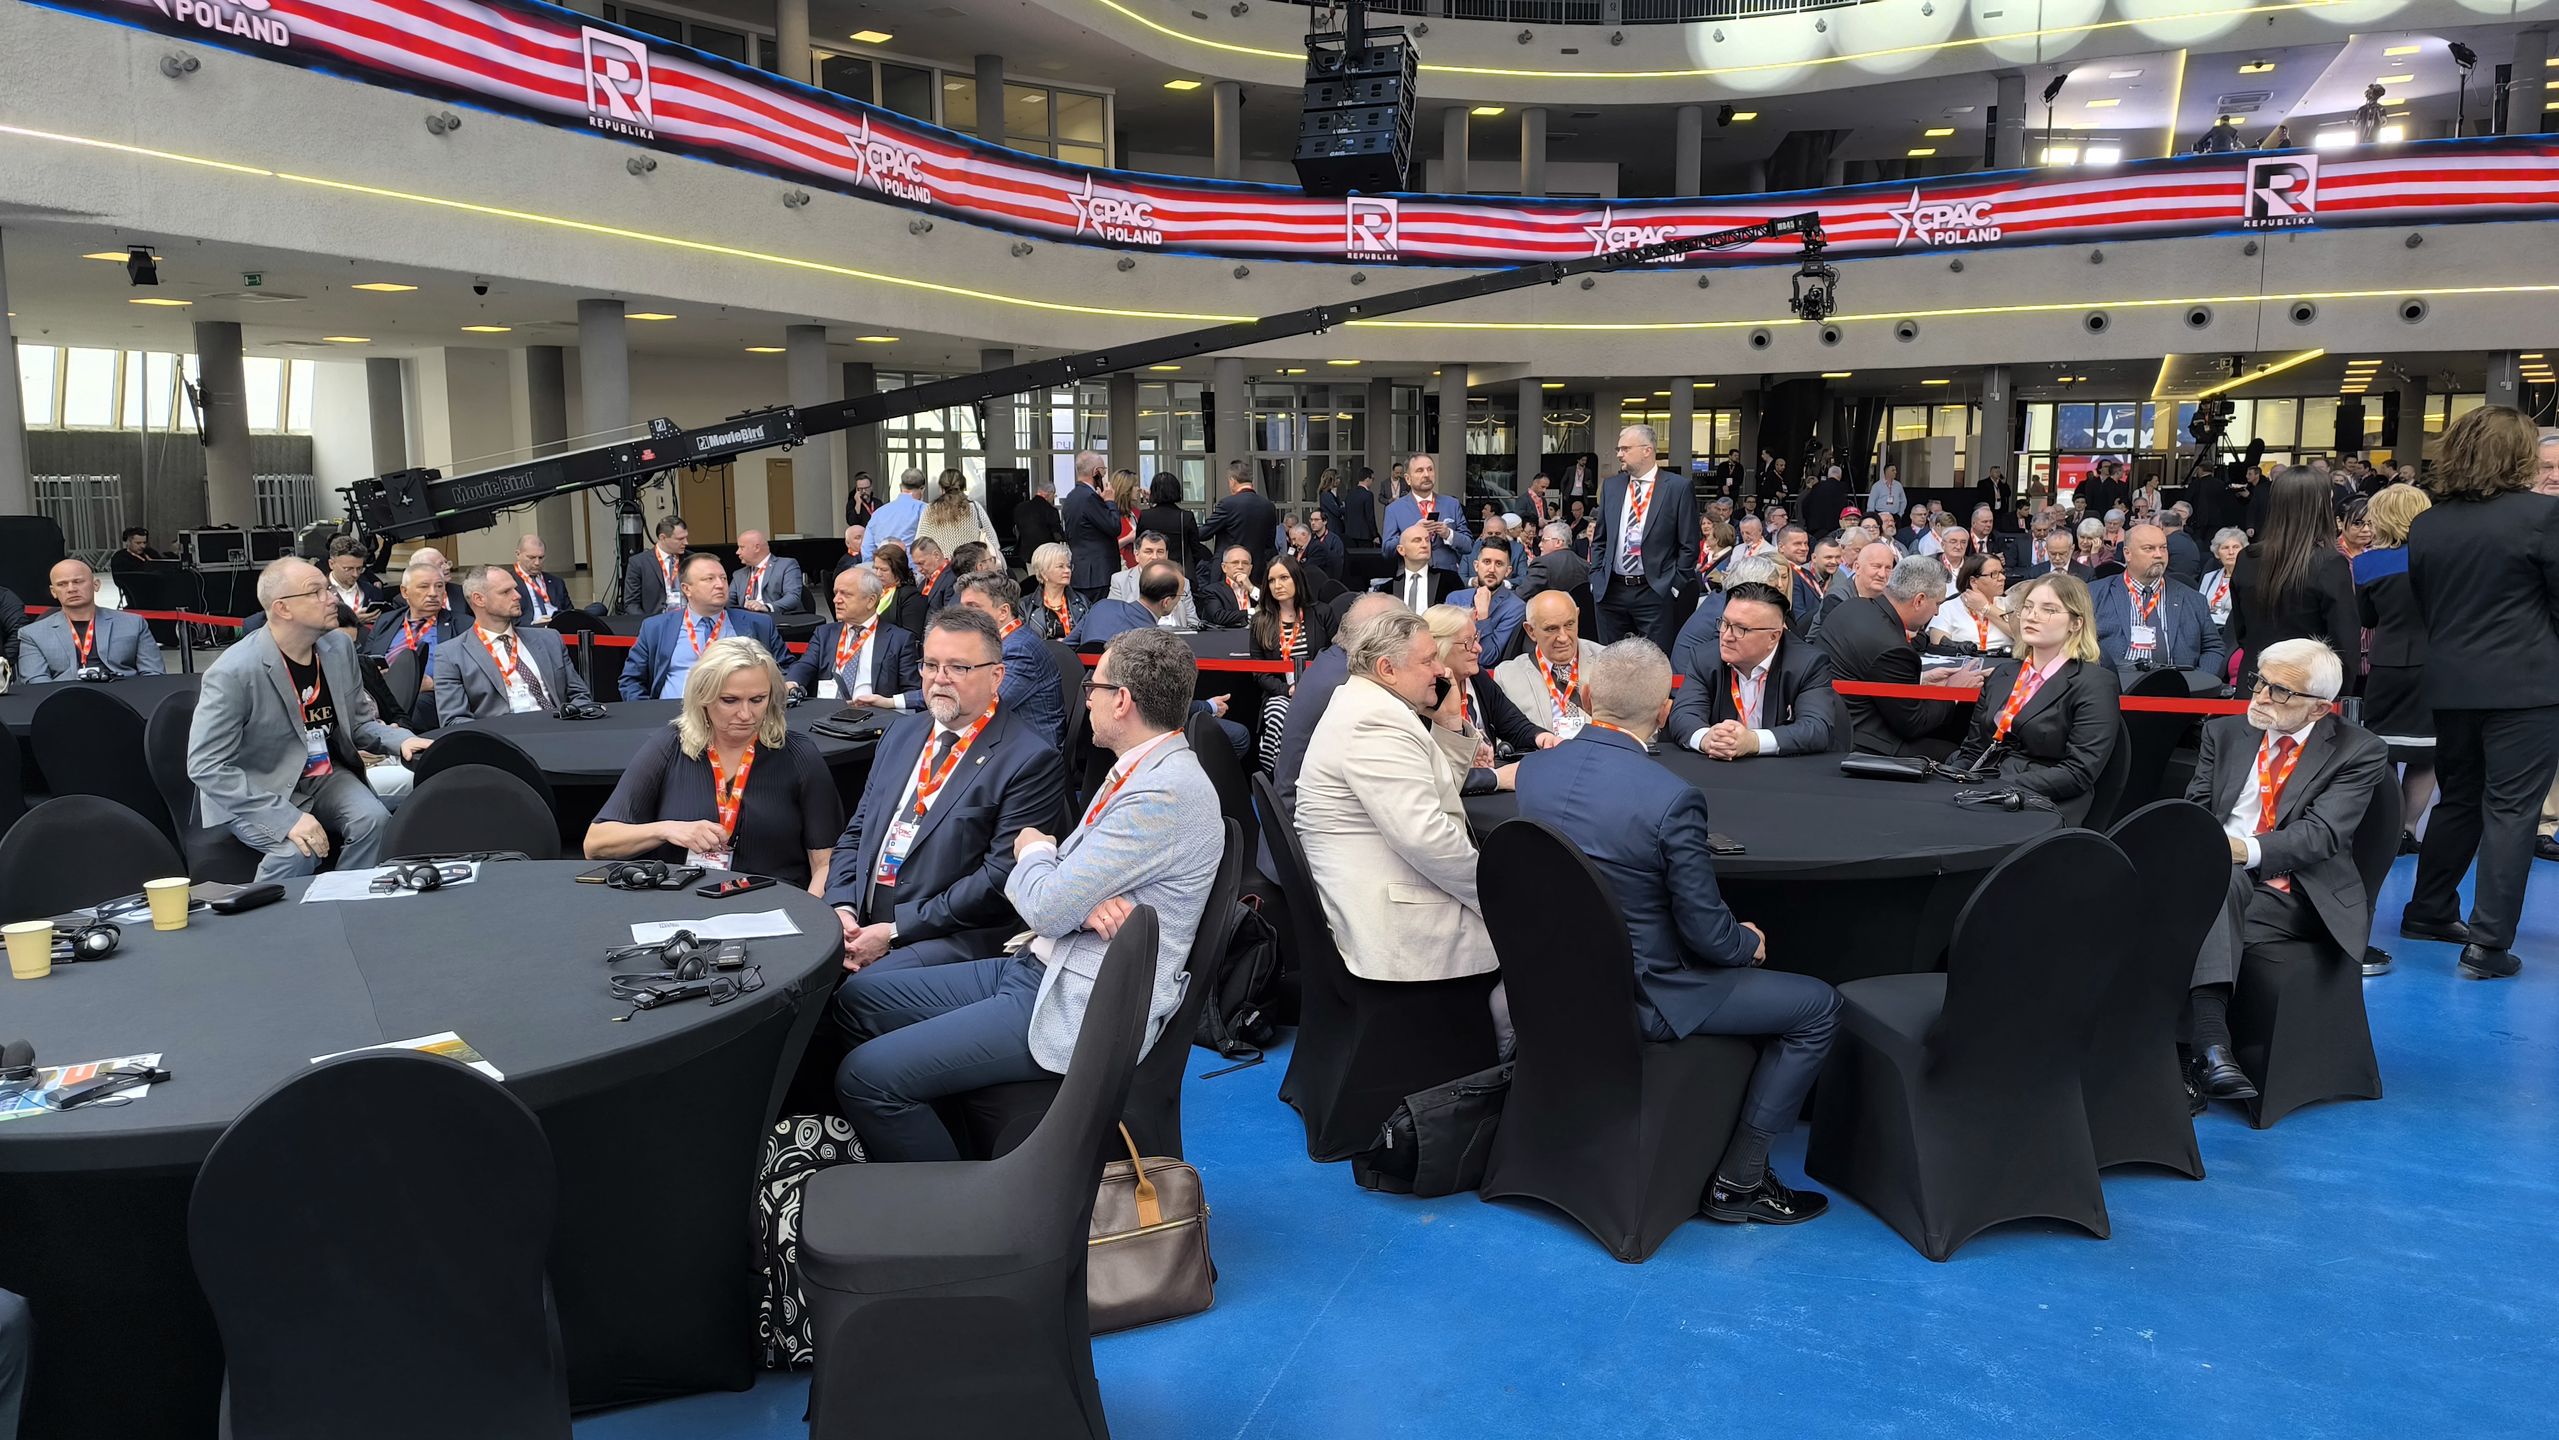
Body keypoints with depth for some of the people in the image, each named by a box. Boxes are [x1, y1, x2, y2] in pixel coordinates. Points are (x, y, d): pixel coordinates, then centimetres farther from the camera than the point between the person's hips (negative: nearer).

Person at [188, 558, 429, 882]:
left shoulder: (338, 647, -2)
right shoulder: (233, 673, -22)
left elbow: (360, 721, 10)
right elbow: (206, 766, -22)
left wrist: (400, 739, -14)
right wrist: (285, 816, -31)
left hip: (322, 775, 5)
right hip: (253, 792, -5)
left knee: (374, 820, -23)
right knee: (298, 851, -30)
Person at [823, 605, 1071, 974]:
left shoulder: (1031, 759, -9)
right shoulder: (901, 735, 17)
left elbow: (1001, 878, -14)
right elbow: (856, 833, 19)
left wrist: (895, 930, -15)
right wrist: (842, 909, -2)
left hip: (956, 939, -6)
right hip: (861, 922, 7)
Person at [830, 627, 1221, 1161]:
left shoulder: (1166, 793, -23)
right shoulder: (1140, 771, 12)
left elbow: (1045, 907, -23)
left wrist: (1034, 851, 1)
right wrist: (1083, 900, -13)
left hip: (1079, 1007, -10)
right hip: (1039, 967, 11)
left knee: (865, 1076, -15)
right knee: (857, 994, 11)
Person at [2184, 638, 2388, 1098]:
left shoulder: (2360, 753, 4)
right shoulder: (2224, 733, 17)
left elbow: (2322, 833, -11)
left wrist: (2249, 850, -28)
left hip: (2296, 897, -2)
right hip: (2215, 881, 3)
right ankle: (2211, 1043, -48)